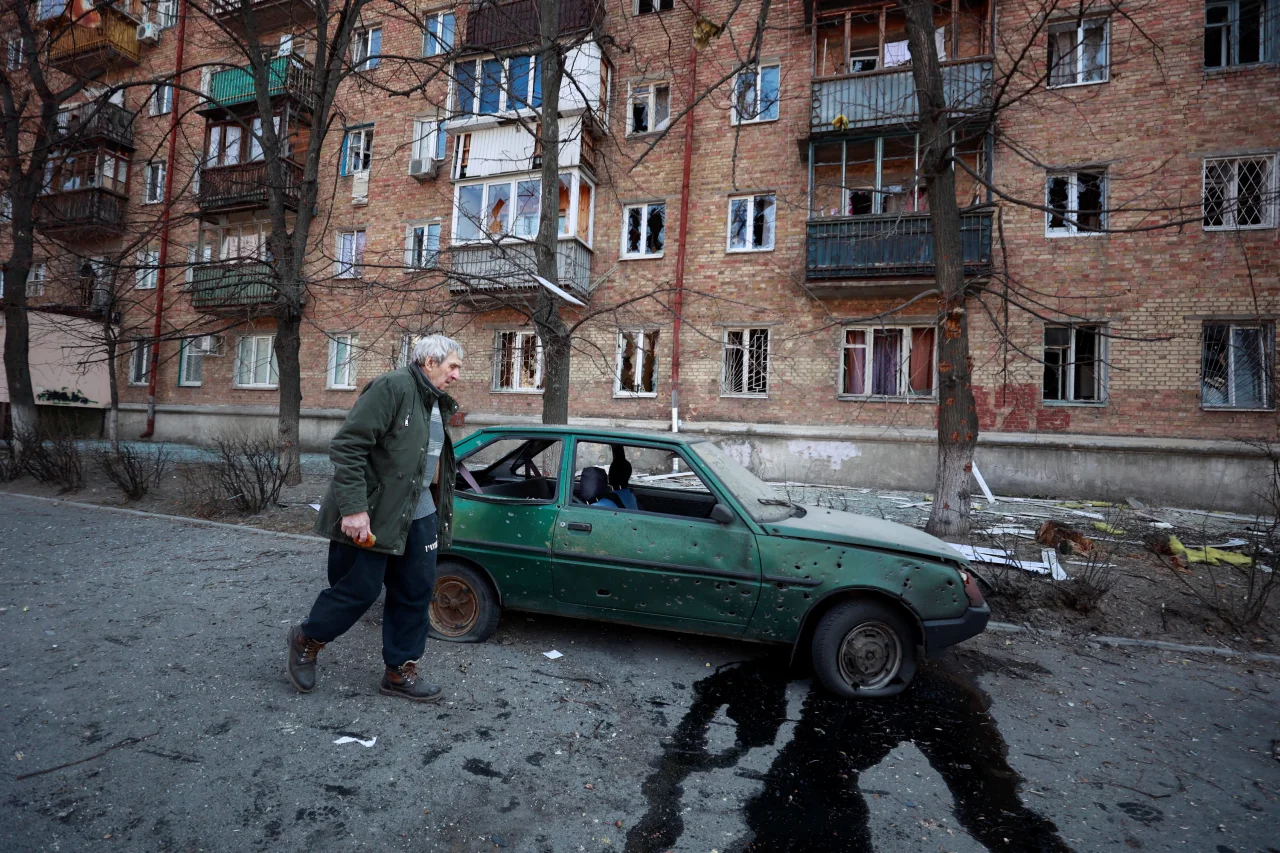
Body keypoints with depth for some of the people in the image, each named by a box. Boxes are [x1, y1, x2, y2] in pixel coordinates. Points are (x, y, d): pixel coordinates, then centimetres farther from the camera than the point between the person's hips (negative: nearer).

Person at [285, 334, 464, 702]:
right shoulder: (392, 387, -15)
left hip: (419, 516, 9)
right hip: (371, 516, -8)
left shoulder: (437, 403, 14)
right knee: (360, 589, 3)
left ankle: (400, 671, 25)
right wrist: (353, 507, -26)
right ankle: (307, 640, 32)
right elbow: (346, 446, -21)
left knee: (415, 593, 10)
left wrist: (439, 513, 19)